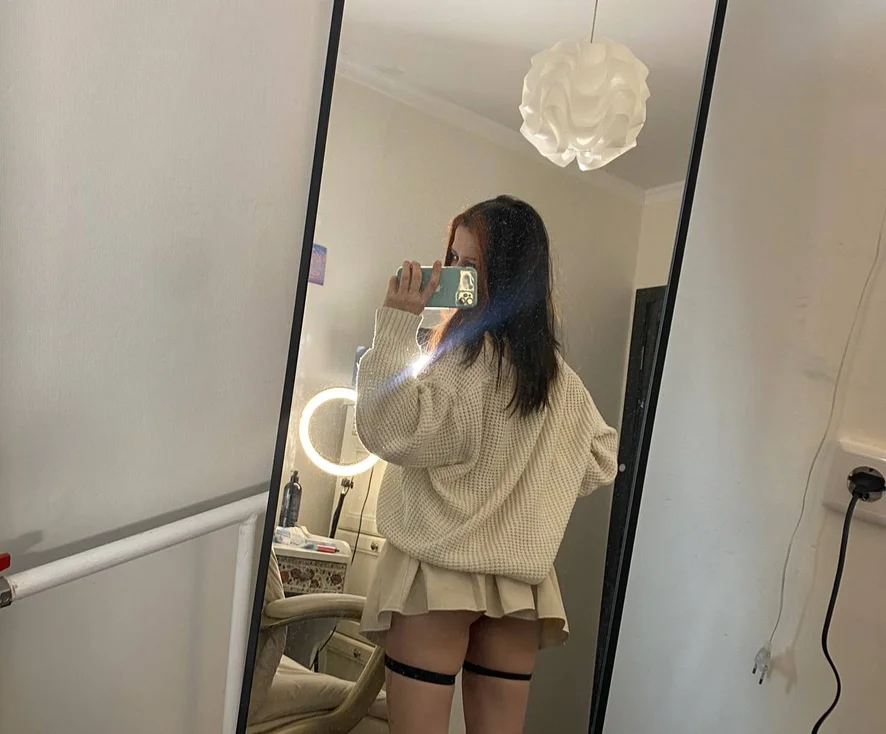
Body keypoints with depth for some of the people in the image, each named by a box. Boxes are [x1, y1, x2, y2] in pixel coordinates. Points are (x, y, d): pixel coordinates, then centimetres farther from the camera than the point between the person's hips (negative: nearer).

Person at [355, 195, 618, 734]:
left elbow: (389, 429, -21)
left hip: (441, 568, -7)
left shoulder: (466, 354, -14)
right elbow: (603, 457, 18)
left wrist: (397, 322, -19)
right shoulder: (556, 371, 9)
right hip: (521, 579, 7)